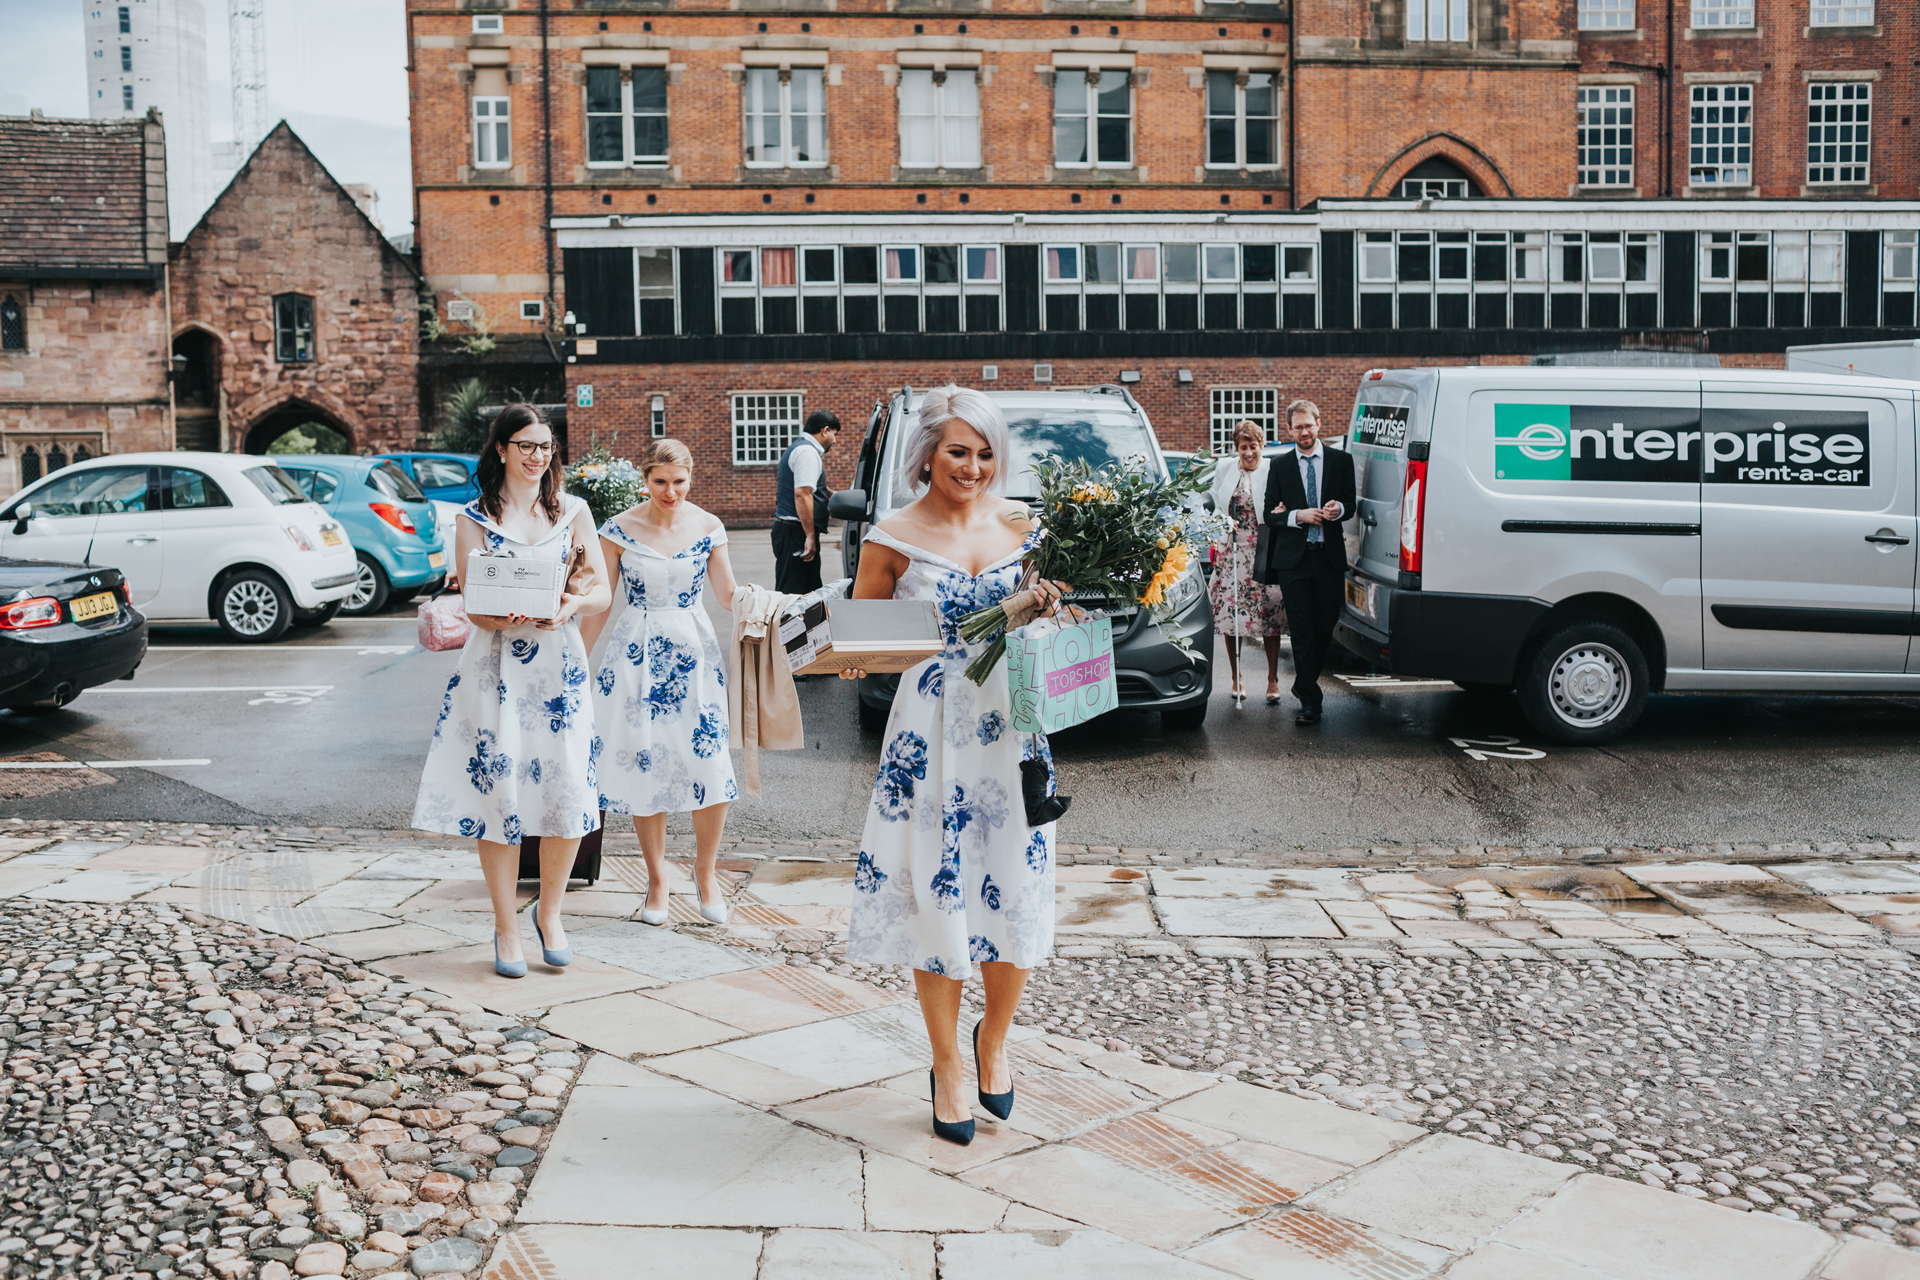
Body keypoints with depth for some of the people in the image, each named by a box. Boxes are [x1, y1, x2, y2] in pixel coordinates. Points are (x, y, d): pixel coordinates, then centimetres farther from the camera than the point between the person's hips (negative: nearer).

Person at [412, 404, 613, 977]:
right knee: (498, 791, -1)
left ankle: (549, 911, 19)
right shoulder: (476, 518, 4)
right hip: (495, 666, -2)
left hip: (559, 665, 2)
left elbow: (603, 592, 5)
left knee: (569, 795, -4)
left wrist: (570, 606, -17)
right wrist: (509, 617, -25)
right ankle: (506, 926, 13)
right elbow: (472, 606, -4)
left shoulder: (572, 510, 10)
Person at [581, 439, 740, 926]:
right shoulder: (618, 529, -2)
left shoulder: (708, 527, 1)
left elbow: (728, 594, 5)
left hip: (695, 654, 1)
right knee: (644, 768, 1)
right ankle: (657, 878, 18)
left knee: (711, 770, -8)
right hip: (638, 657, -1)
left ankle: (705, 871, 14)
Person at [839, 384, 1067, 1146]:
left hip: (1012, 727, 3)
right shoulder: (894, 539, -2)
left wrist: (1048, 608, -4)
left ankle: (993, 1042, 29)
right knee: (936, 895, 2)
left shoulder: (1021, 526, 8)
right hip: (931, 733, -3)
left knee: (1016, 894, 3)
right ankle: (947, 1064, 21)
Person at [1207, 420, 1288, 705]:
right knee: (1230, 613, 1)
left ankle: (1272, 679, 8)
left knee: (1270, 613, -4)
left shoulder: (1273, 470, 1)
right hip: (1232, 551, 2)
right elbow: (1213, 505, 15)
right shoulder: (1224, 468, 9)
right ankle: (1236, 679, 14)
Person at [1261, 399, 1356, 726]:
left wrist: (1338, 509, -15)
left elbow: (1351, 505, 8)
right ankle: (1310, 702, 1)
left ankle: (1304, 684, 30)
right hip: (1293, 559, -1)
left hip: (1330, 557, 1)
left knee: (1326, 628, 7)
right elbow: (1270, 514, 5)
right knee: (1302, 632, -3)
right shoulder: (1279, 466, 7)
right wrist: (1298, 516, -13)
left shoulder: (1341, 460, 8)